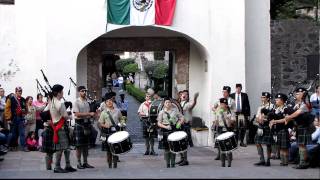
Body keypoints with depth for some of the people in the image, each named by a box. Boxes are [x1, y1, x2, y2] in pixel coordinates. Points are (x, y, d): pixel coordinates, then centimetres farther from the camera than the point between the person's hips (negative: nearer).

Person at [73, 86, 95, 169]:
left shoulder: (88, 101, 11)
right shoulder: (76, 102, -6)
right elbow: (77, 114, -16)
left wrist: (93, 114, -3)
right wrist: (89, 114, -21)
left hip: (87, 123, 6)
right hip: (79, 123, -6)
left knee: (86, 144, 10)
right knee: (79, 144, -2)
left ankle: (85, 162, 16)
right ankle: (79, 163, 3)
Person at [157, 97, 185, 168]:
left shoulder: (175, 110, 8)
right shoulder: (161, 112, 4)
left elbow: (182, 118, 9)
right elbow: (159, 123, 1)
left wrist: (179, 123, -10)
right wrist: (165, 127, -16)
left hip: (174, 130, 1)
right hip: (165, 131, -1)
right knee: (167, 148, -1)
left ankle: (173, 163, 10)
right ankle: (168, 164, 6)